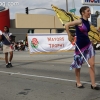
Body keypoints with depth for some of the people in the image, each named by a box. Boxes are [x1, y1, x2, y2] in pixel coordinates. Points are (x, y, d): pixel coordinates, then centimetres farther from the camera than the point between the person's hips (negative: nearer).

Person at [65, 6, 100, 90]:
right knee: (78, 65, 9)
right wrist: (70, 36, -14)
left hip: (88, 45, 6)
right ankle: (78, 83, 26)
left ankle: (93, 84, 7)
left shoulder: (88, 22, 6)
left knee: (92, 64, 0)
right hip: (80, 46, -6)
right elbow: (67, 25, -17)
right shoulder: (79, 21, -14)